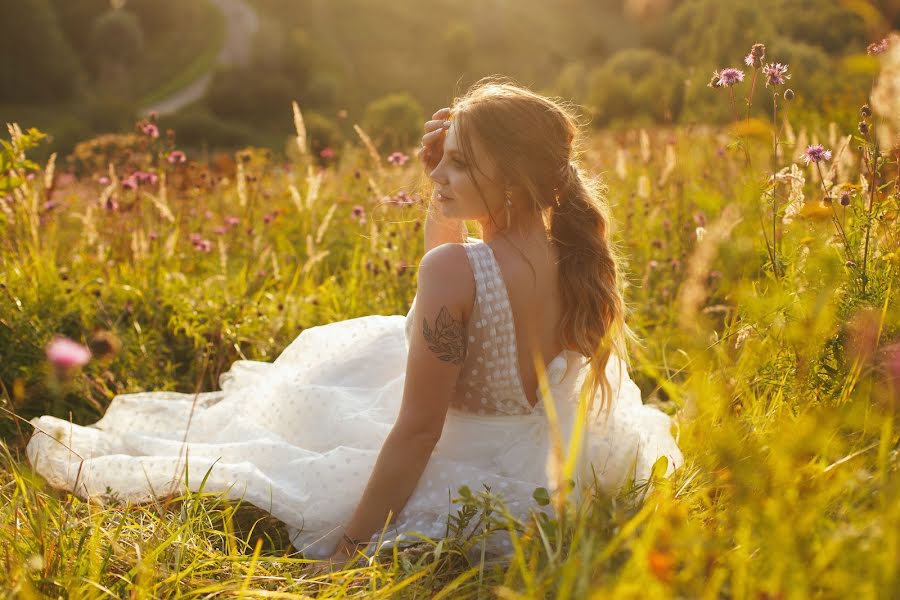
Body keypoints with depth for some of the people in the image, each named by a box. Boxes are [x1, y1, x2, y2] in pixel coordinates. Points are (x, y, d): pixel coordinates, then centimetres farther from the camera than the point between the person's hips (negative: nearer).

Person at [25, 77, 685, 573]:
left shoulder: (455, 269, -31)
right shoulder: (575, 258, -8)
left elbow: (417, 431, -27)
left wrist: (351, 546, -18)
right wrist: (447, 185, 2)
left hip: (456, 492, -7)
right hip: (551, 471, 7)